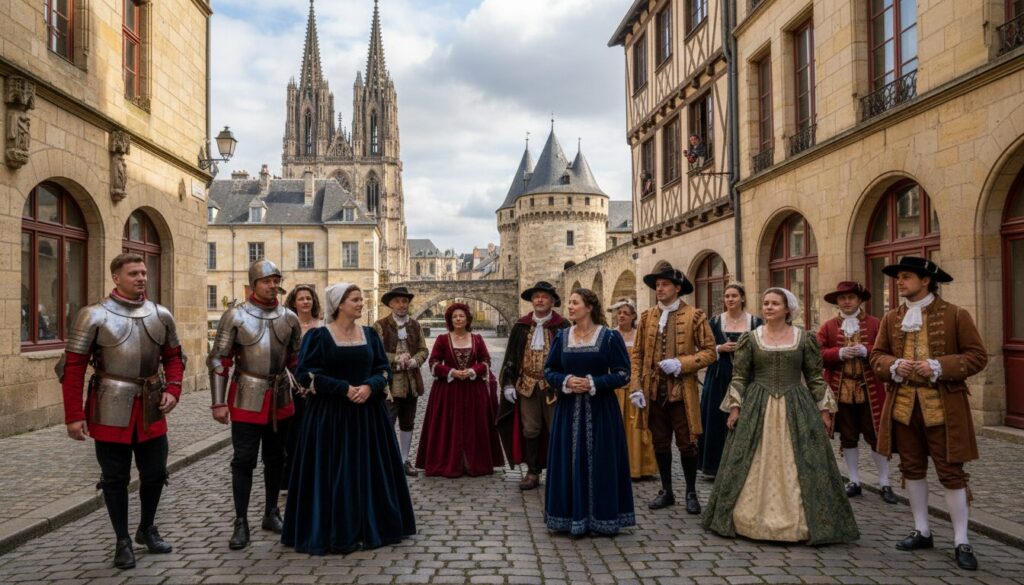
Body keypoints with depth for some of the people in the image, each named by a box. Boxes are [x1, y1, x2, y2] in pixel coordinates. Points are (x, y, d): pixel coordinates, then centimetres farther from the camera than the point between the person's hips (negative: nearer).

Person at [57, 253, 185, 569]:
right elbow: (72, 367, -9)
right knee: (115, 478, 8)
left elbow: (173, 357, 13)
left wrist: (172, 390, -3)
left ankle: (147, 529, 35)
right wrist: (74, 416, -12)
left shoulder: (161, 315, 2)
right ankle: (123, 541, 25)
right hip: (111, 410, -4)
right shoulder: (94, 316, -10)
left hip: (151, 408, 4)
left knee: (155, 473, 11)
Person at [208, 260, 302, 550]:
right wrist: (219, 403, -10)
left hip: (280, 398, 4)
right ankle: (241, 523, 12)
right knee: (243, 460, 1)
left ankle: (271, 513, 29)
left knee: (275, 458, 14)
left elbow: (296, 360, 12)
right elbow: (218, 360, -6)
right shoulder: (235, 316, -7)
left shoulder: (289, 317, 3)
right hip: (247, 400, -4)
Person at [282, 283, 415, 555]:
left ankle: (370, 528, 23)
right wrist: (345, 389, -18)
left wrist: (370, 387, -14)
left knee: (369, 470, 9)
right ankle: (336, 533, 14)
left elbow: (384, 369, 8)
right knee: (333, 474, 0)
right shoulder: (318, 336, -6)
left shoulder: (370, 334, 7)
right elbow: (306, 374, -11)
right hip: (330, 416, -4)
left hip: (368, 414, 4)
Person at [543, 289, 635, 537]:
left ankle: (601, 518, 15)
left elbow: (623, 374, -6)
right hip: (568, 409, 3)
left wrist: (593, 383, -17)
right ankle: (574, 517, 16)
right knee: (571, 463, 5)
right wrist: (565, 381, -11)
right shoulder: (561, 337, 6)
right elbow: (549, 370, 9)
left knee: (600, 462, 2)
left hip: (600, 410, -3)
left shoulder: (609, 337, -4)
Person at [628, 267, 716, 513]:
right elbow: (637, 354, 7)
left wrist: (681, 364, -16)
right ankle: (666, 491, 26)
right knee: (660, 444, 12)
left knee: (686, 444, 4)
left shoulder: (695, 316, -2)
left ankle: (691, 493, 20)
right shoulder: (647, 316, 9)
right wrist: (635, 387, -2)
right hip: (653, 391, 4)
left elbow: (709, 352, -4)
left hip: (682, 391, -3)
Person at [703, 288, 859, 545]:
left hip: (796, 409, 0)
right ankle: (754, 519, 16)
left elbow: (815, 377, 6)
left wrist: (824, 409, 2)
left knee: (797, 467, 2)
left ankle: (799, 522, 15)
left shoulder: (804, 339, 3)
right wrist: (735, 407, -6)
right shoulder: (750, 338, 2)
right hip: (757, 408, 0)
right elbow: (739, 377, 2)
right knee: (755, 467, 3)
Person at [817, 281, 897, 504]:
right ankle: (854, 482, 22)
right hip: (840, 390, 1)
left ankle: (884, 484, 16)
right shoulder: (828, 327, 6)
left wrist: (865, 351, -20)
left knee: (877, 436, 3)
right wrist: (840, 353, -18)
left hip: (870, 389, -1)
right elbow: (818, 354, -3)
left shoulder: (875, 324, 4)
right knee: (848, 438, 10)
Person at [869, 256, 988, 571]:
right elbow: (877, 356, 11)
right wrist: (894, 366, -10)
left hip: (943, 406, -4)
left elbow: (977, 356, -4)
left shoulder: (955, 315, -4)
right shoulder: (891, 319, 8)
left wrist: (939, 367, -18)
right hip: (903, 404, 5)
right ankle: (922, 531, 26)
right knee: (912, 468, 12)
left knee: (951, 471, 0)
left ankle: (961, 542, 11)